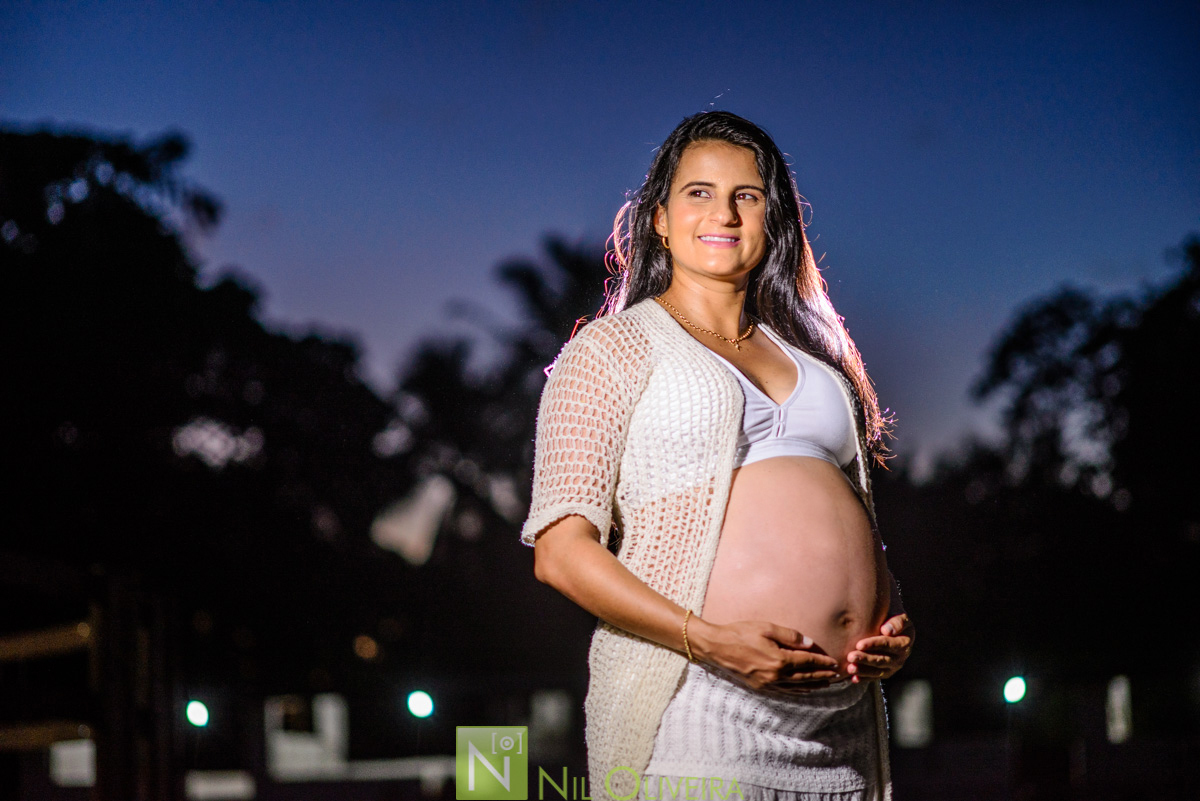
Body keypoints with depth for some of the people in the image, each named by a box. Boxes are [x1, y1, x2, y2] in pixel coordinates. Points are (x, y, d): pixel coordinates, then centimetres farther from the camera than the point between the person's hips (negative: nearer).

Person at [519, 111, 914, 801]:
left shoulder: (810, 356, 21)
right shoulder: (613, 348, 4)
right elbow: (560, 550, -6)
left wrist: (895, 622, 5)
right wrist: (709, 640, -17)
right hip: (695, 706, -5)